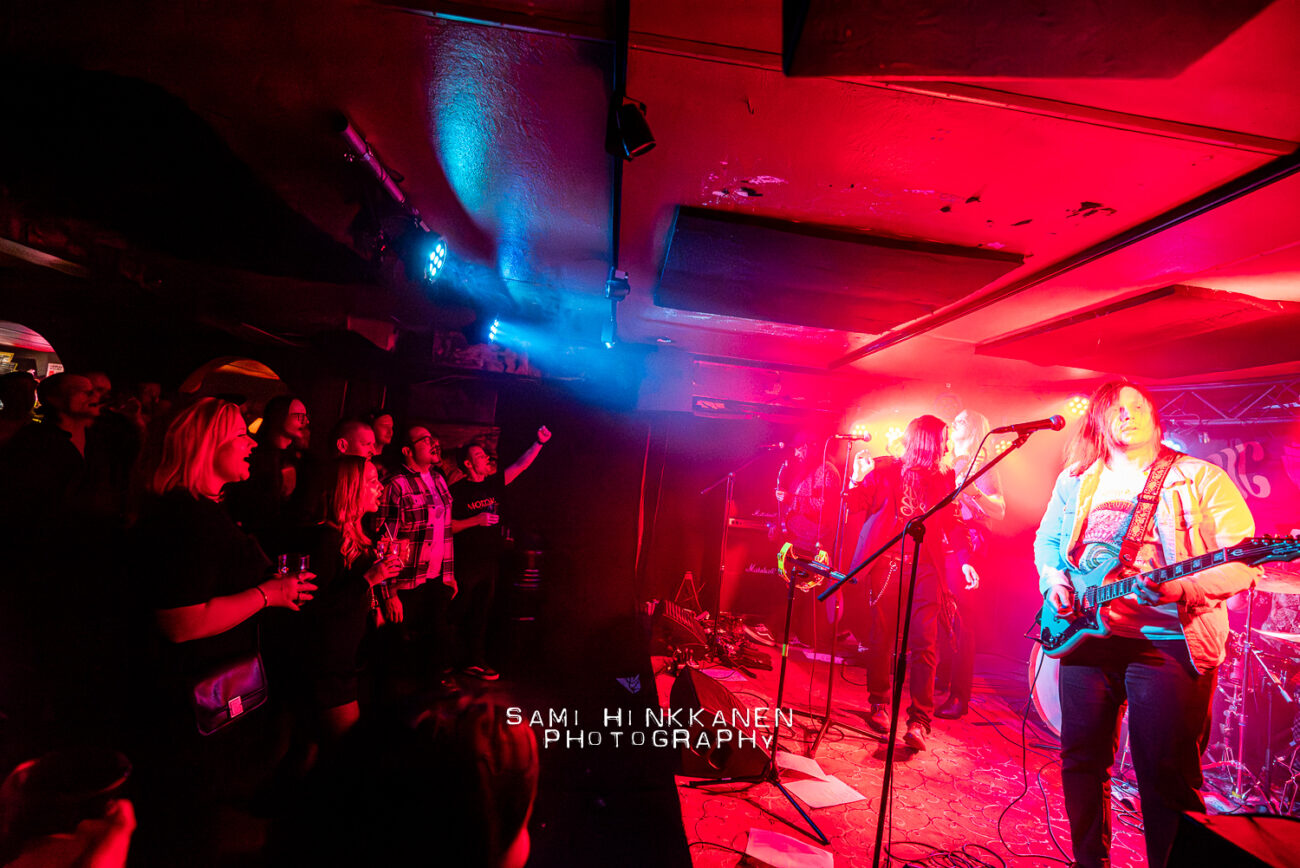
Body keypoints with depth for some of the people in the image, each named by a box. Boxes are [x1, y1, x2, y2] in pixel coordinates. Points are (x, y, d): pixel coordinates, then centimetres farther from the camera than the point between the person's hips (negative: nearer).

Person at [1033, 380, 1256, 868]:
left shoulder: (1200, 479, -2)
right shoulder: (1076, 480, 11)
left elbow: (1243, 565, -8)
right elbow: (1046, 540, 20)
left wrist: (1180, 589, -25)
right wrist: (1053, 579, 1)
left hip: (1167, 639, -4)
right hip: (1085, 633, 4)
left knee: (1165, 771, 0)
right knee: (1081, 759, 13)